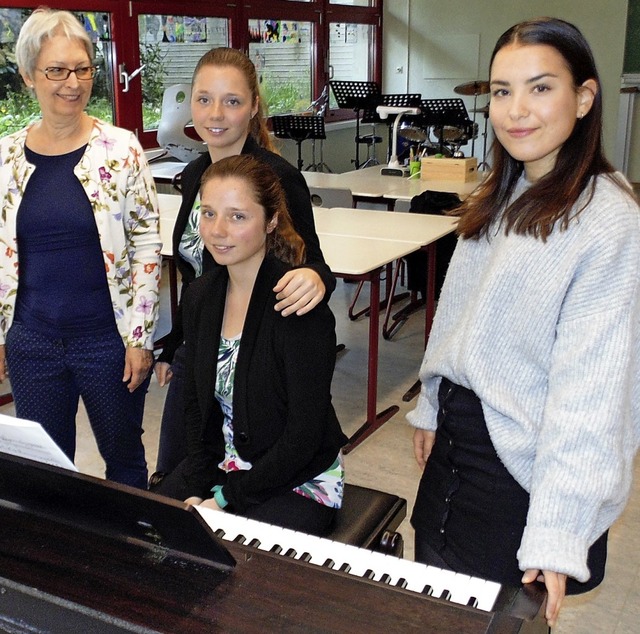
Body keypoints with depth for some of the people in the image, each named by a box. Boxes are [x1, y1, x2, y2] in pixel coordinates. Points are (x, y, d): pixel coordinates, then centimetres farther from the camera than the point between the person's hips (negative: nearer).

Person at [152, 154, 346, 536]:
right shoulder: (201, 295, -1)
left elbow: (305, 433, -20)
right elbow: (196, 404, 6)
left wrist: (224, 500, -15)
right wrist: (197, 491, -6)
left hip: (298, 482, -6)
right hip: (220, 467, 6)